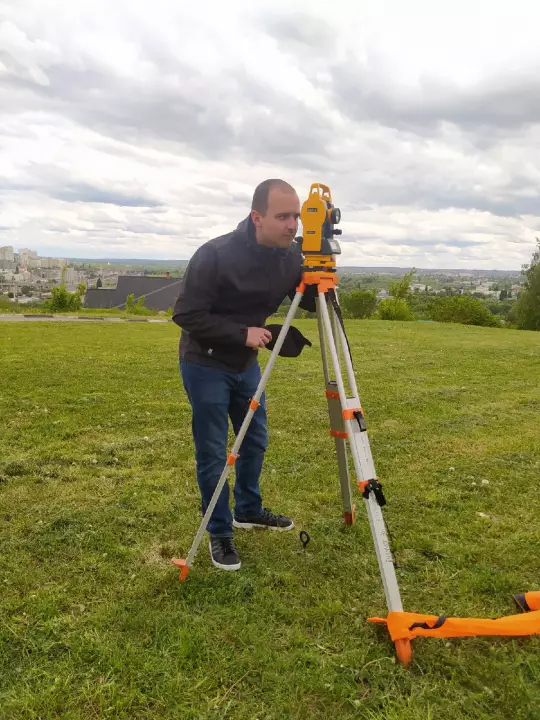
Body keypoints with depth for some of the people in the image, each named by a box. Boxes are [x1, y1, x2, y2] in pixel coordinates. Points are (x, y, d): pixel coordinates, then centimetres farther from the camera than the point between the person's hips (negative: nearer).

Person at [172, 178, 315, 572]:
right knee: (213, 453, 0)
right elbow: (186, 314, -23)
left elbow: (308, 301, 0)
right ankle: (220, 533, 17)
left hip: (246, 363, 6)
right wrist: (243, 333, -28)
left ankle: (249, 510, 38)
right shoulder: (216, 254, -26)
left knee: (256, 440, 17)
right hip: (205, 364, -6)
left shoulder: (291, 255, -9)